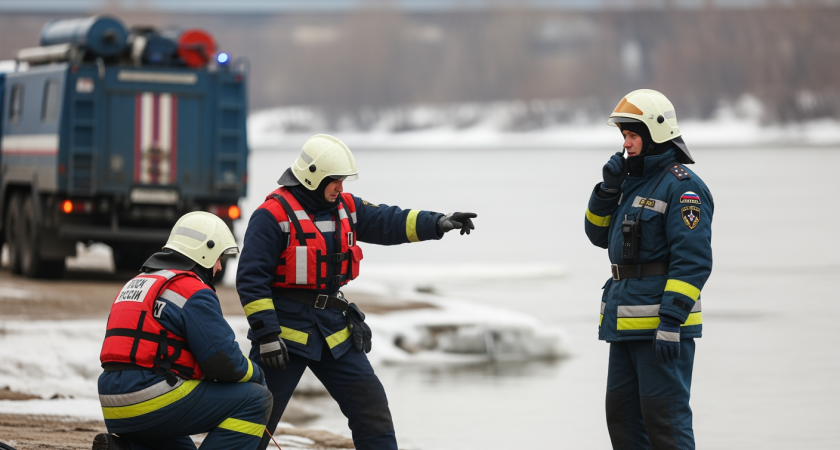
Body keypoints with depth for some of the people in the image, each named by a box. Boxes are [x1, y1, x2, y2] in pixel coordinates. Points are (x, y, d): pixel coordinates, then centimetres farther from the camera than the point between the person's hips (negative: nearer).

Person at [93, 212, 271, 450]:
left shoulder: (137, 283, 21)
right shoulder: (193, 291, -7)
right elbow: (223, 361, -11)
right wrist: (256, 374, 10)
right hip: (155, 402, -9)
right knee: (256, 399, -2)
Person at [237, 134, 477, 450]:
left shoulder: (344, 208, 9)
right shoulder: (274, 214, -13)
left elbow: (388, 222, 1)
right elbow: (251, 278, -16)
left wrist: (437, 223, -16)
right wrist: (266, 335, -20)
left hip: (333, 328, 7)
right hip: (286, 330, -7)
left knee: (371, 405, 6)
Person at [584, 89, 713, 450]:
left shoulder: (683, 187, -13)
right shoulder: (633, 182, 16)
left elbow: (692, 261, -19)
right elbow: (600, 234, 19)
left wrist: (671, 321, -25)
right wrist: (608, 190, 3)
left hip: (661, 323, -10)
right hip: (626, 325, 10)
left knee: (664, 418, -10)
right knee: (623, 416, 13)